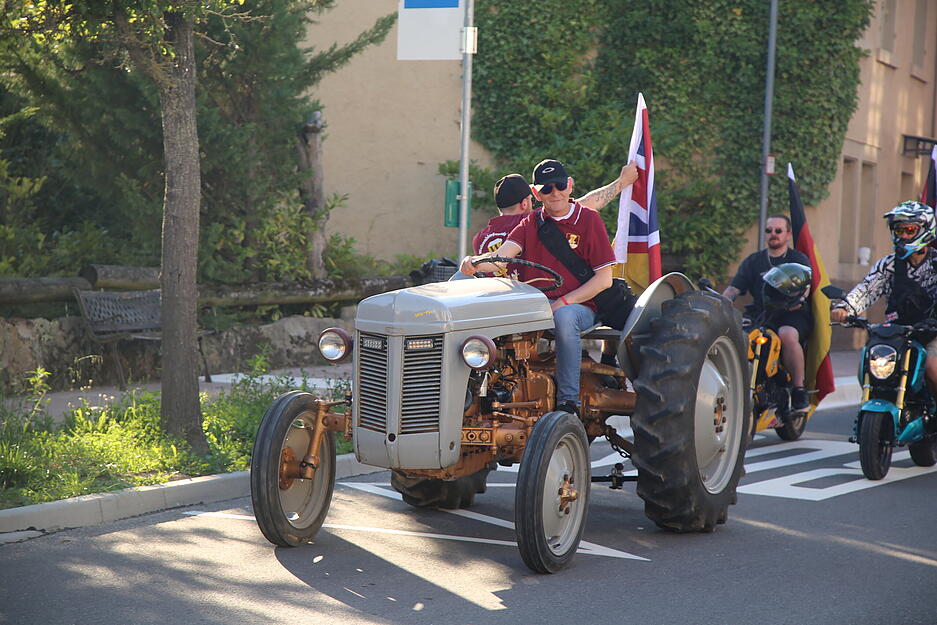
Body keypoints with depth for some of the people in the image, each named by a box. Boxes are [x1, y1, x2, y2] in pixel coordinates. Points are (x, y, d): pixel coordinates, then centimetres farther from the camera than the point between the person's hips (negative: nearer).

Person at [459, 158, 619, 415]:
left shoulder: (589, 219, 2)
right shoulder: (531, 222, 13)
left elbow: (604, 279, -3)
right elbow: (501, 256, -5)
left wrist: (562, 303, -13)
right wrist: (474, 263, -28)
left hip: (578, 306, -3)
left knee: (564, 317, -39)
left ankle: (569, 402, -30)